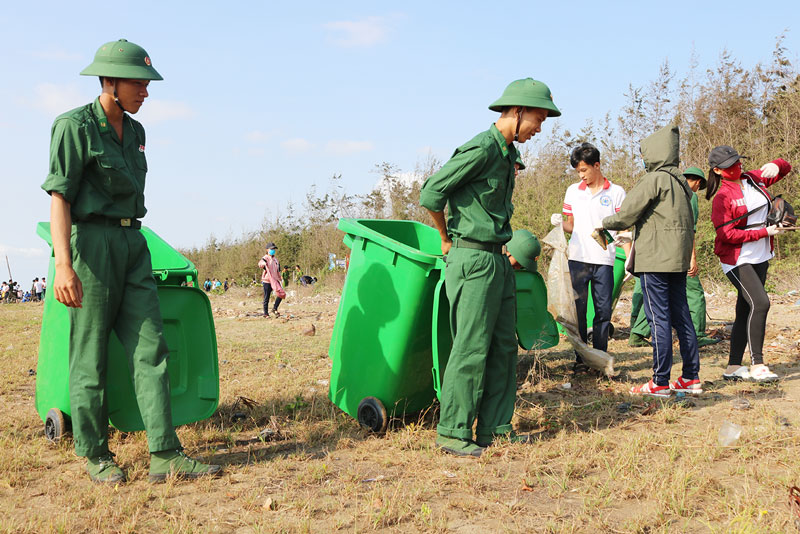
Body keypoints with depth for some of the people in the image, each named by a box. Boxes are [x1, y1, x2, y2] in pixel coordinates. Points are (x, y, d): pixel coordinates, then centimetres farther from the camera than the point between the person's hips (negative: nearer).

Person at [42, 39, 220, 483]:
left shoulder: (135, 132, 14)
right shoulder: (75, 126, -7)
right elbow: (59, 197, -13)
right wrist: (64, 265, -23)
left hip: (132, 243, 7)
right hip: (92, 242, -7)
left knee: (150, 347, -1)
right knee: (91, 354, 2)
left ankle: (166, 455, -1)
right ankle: (95, 455, 15)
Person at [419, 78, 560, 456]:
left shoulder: (507, 153, 15)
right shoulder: (481, 149, -15)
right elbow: (431, 194, -14)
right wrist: (448, 239, -1)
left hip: (498, 259, 9)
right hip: (473, 259, -9)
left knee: (503, 345, 11)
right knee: (471, 347, -6)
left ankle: (494, 427, 19)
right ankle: (452, 432, 4)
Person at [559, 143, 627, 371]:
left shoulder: (616, 193, 4)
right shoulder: (573, 191, 13)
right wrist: (559, 224, -4)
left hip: (604, 260, -2)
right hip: (578, 258, 2)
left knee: (604, 310, 1)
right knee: (578, 309, 1)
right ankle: (580, 358, 8)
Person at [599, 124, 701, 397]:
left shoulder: (653, 180, -11)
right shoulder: (680, 181, 15)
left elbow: (625, 216, -11)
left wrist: (603, 224, 9)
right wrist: (638, 233, 25)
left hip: (656, 259, -9)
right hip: (678, 259, 9)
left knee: (659, 318, -5)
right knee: (681, 316, 11)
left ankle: (660, 382, -2)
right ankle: (691, 377, 15)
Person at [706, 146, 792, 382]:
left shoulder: (754, 179, 8)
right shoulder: (722, 197, -13)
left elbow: (786, 168, 20)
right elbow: (727, 234, -18)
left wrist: (776, 164, -5)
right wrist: (765, 232, -17)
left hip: (760, 258, 7)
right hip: (737, 259, -7)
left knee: (745, 311, 8)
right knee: (760, 302, -20)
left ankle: (733, 367, 14)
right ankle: (757, 365, -13)